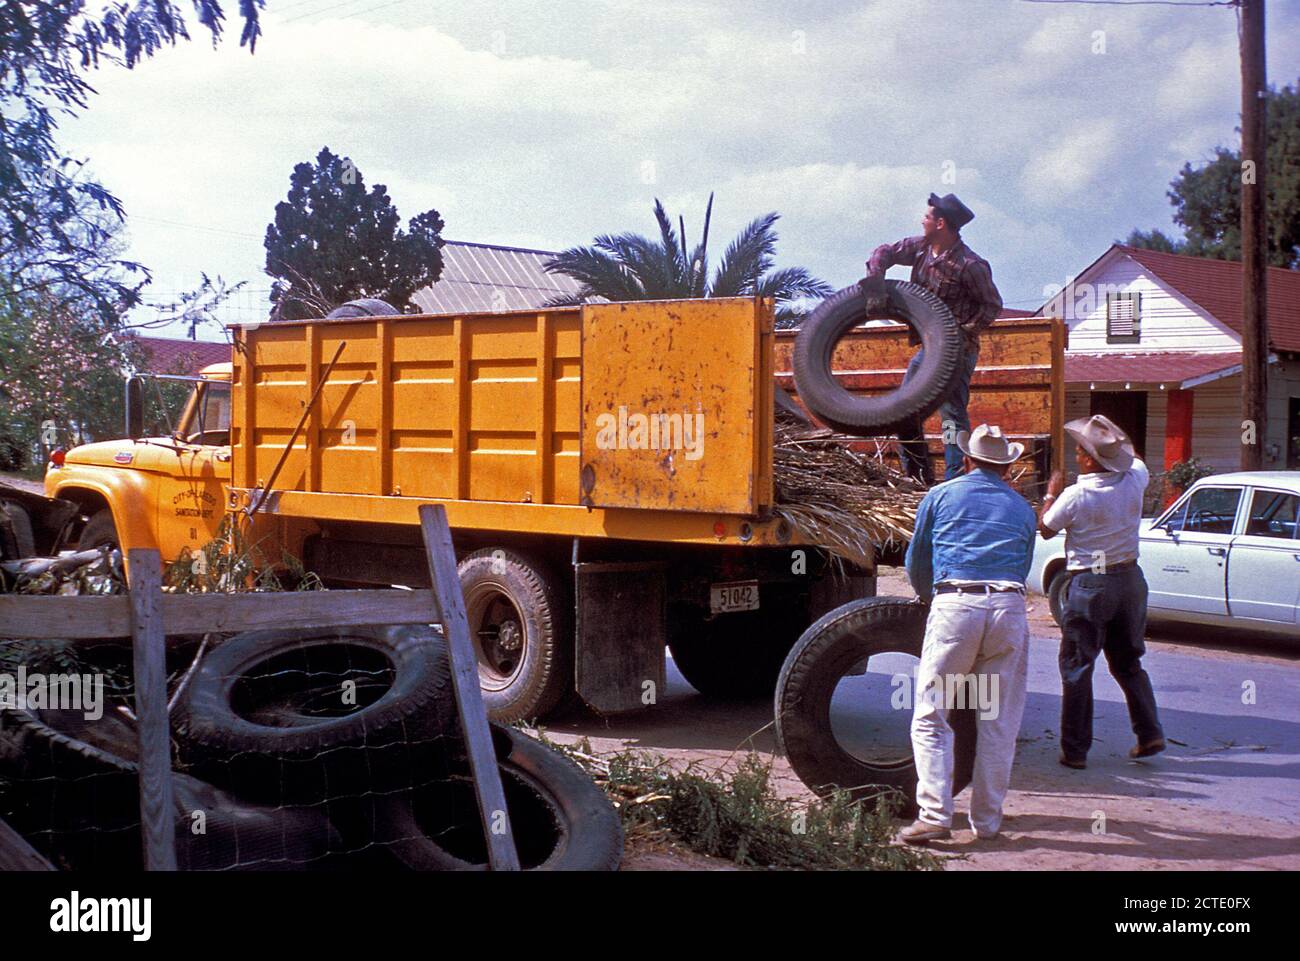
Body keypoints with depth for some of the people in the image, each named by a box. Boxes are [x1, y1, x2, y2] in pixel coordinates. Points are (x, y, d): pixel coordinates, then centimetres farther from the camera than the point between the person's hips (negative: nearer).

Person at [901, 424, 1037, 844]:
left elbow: (916, 564, 20)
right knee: (999, 723, 9)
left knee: (930, 718, 2)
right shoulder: (1022, 508, 21)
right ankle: (987, 819, 14)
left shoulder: (940, 496, 15)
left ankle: (935, 814, -8)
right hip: (1009, 607, 2)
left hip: (955, 606, -2)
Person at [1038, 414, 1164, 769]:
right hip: (1130, 579, 5)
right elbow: (1136, 460, 21)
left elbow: (1045, 528, 0)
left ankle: (1075, 749, 7)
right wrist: (1118, 442, 26)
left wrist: (1051, 494, 12)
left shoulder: (1075, 496, -18)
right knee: (1128, 663, 20)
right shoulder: (1134, 480, -5)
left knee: (1077, 668, 4)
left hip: (1089, 585, -5)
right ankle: (1150, 733, 15)